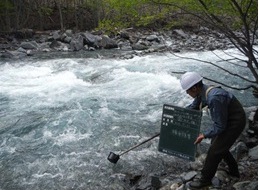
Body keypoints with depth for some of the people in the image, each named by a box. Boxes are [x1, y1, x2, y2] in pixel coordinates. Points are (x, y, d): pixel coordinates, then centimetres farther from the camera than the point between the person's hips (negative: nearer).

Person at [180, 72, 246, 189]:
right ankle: (233, 171, 39)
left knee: (215, 150, -2)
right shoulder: (202, 91, -8)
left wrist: (204, 135, -18)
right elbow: (193, 107, 11)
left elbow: (220, 126, -28)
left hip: (235, 122, -9)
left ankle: (205, 180, 17)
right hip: (227, 119, 9)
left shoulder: (214, 98, -36)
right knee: (217, 144, 22)